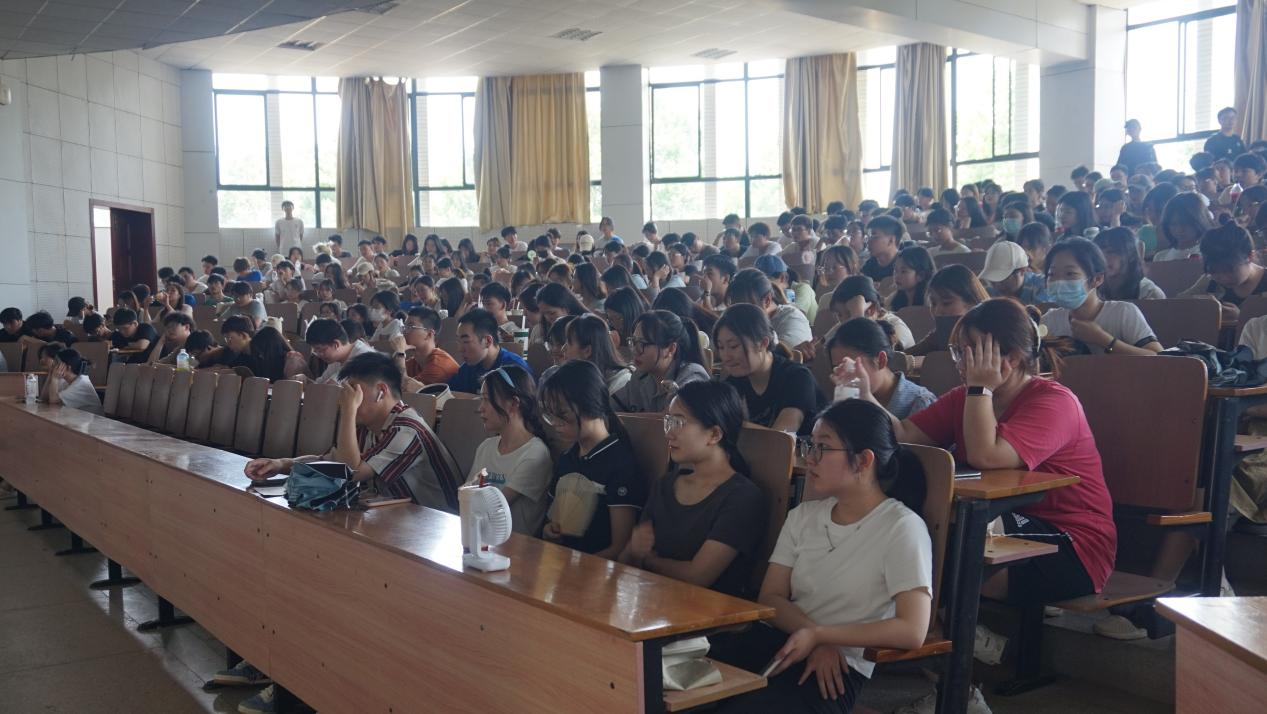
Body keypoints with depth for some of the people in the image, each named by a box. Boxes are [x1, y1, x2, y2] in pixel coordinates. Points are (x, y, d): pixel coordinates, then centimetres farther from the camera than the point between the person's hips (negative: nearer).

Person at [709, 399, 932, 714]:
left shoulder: (901, 527, -7)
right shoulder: (803, 516, 13)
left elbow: (912, 631, -16)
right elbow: (770, 598, 8)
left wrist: (820, 636, -14)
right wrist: (813, 636, -13)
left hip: (841, 662, -5)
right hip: (780, 639, 5)